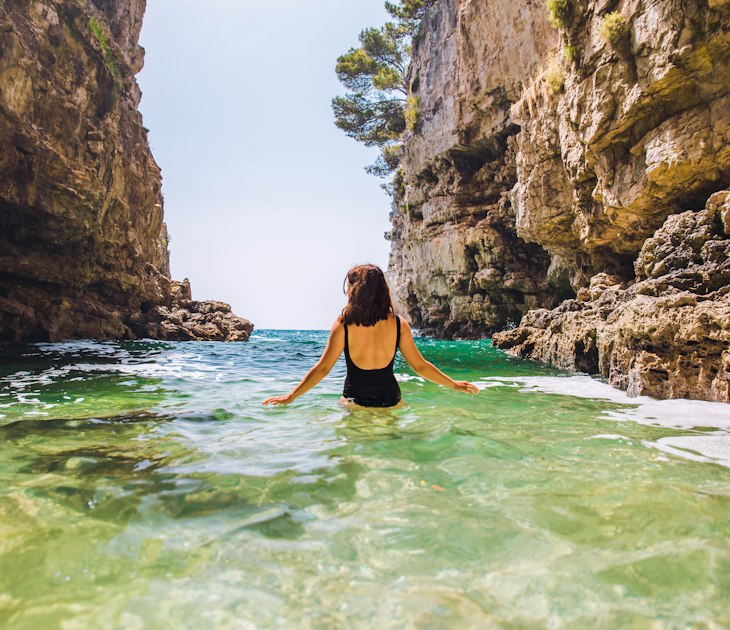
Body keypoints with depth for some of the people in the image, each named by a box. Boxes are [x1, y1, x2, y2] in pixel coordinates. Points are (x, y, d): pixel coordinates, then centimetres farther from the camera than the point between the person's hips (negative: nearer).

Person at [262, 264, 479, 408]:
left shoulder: (343, 324, -9)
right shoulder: (399, 325, -4)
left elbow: (323, 368, -6)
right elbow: (421, 366, 2)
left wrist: (290, 397, 5)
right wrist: (455, 384, 16)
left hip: (354, 402, -1)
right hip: (390, 400, 1)